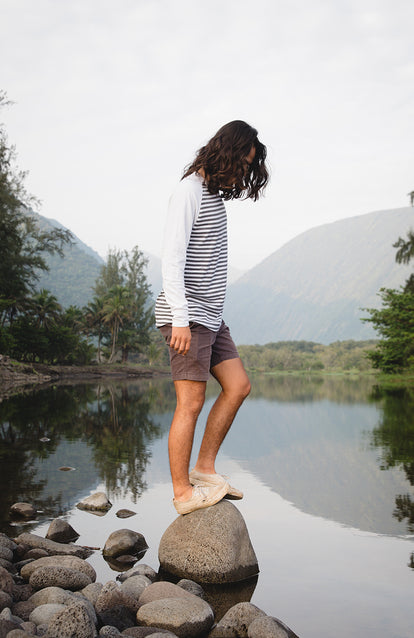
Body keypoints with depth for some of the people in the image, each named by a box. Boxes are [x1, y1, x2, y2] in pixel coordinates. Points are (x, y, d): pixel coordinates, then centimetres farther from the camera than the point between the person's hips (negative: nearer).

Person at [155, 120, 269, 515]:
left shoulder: (215, 193, 17)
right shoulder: (189, 191, -10)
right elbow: (172, 258, -18)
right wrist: (181, 318, -24)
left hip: (209, 316, 10)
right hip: (187, 317, -10)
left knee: (238, 386, 8)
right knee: (191, 403, -6)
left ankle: (204, 469, 14)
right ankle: (183, 493, 3)